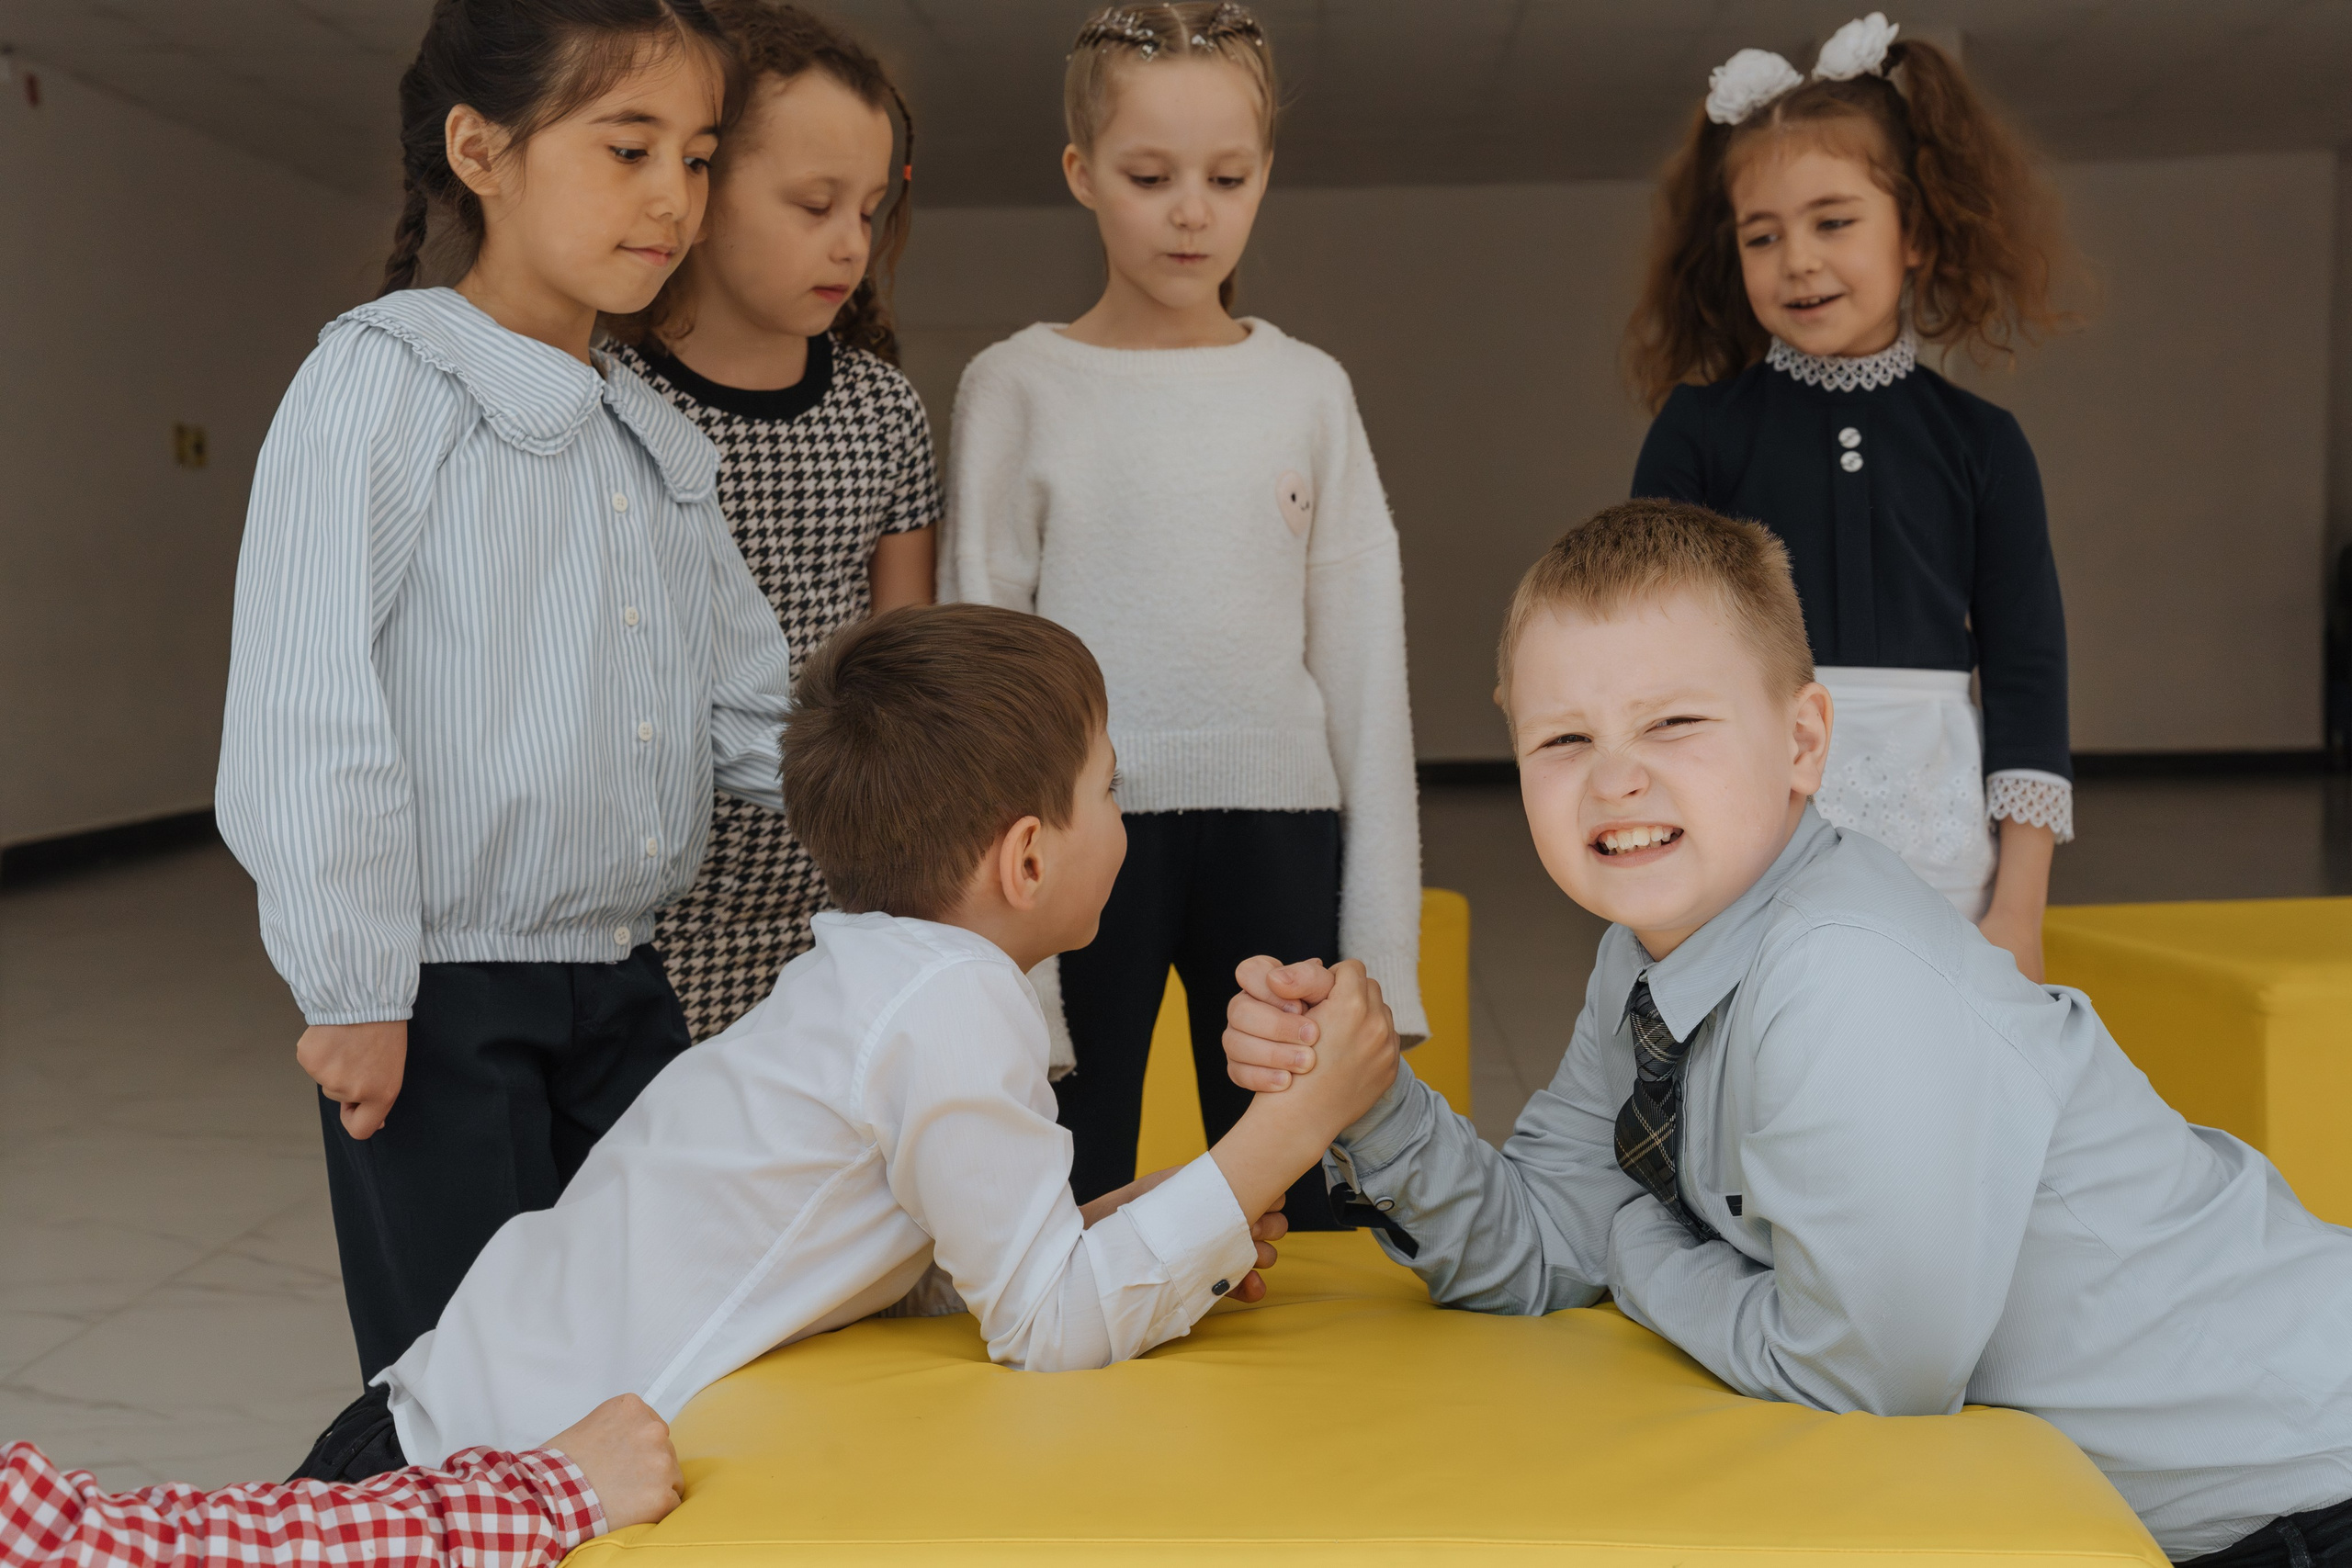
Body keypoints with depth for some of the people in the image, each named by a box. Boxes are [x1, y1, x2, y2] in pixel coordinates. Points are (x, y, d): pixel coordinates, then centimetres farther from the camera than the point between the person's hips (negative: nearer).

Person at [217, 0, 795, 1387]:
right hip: (444, 1010, -6)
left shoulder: (665, 443, 12)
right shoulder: (385, 378, -9)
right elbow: (305, 709, -14)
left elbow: (752, 702, 12)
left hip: (625, 989, 7)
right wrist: (355, 991, -14)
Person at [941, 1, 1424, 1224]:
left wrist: (1380, 945, 4)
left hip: (1278, 827, 2)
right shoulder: (1016, 389, 2)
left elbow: (1363, 662, 8)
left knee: (1296, 1207, 7)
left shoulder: (1307, 390, 8)